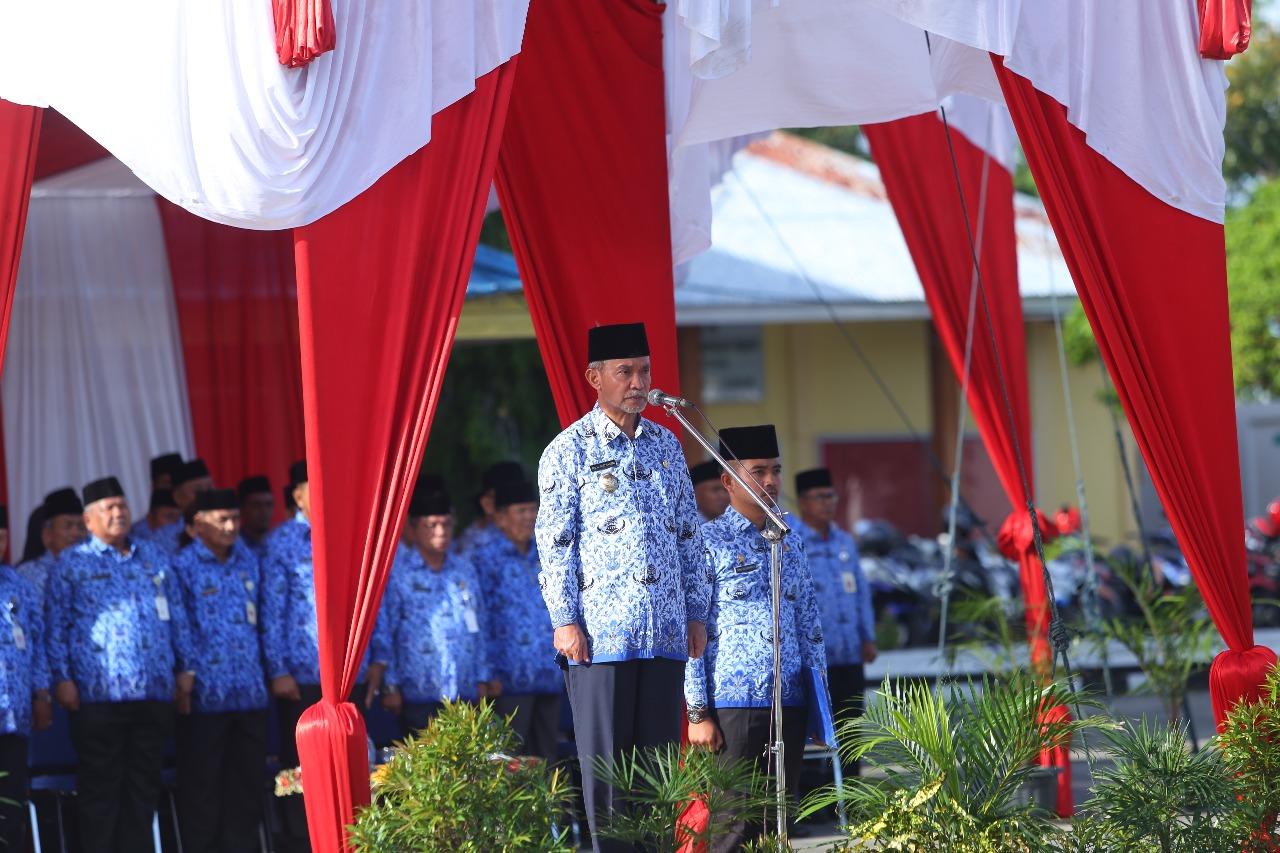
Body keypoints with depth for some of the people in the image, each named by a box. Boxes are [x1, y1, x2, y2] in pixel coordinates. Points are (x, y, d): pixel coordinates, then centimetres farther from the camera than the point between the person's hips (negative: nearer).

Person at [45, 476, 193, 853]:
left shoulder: (155, 558, 17)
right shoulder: (72, 563, 5)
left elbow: (177, 617, 19)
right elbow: (56, 624, 0)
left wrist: (185, 667, 11)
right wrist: (61, 678, -8)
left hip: (154, 692, 4)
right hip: (99, 693, -4)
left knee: (144, 781, 6)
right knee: (100, 783, -2)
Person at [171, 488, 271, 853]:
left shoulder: (247, 560, 13)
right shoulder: (183, 565, -4)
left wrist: (266, 671, 14)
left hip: (250, 693, 5)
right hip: (206, 695, -5)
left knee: (248, 779, 8)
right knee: (202, 783, 0)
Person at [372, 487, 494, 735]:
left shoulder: (465, 570, 15)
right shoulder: (396, 572, 0)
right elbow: (383, 633, -1)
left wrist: (482, 681, 13)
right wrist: (391, 686, -6)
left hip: (465, 696, 4)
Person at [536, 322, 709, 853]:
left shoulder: (666, 444, 15)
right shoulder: (570, 449, -1)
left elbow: (689, 534, 18)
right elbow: (555, 542, -4)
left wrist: (696, 612, 12)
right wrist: (565, 620, -10)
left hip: (666, 632, 5)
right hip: (603, 630, -5)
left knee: (658, 753, 5)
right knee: (605, 756, -3)